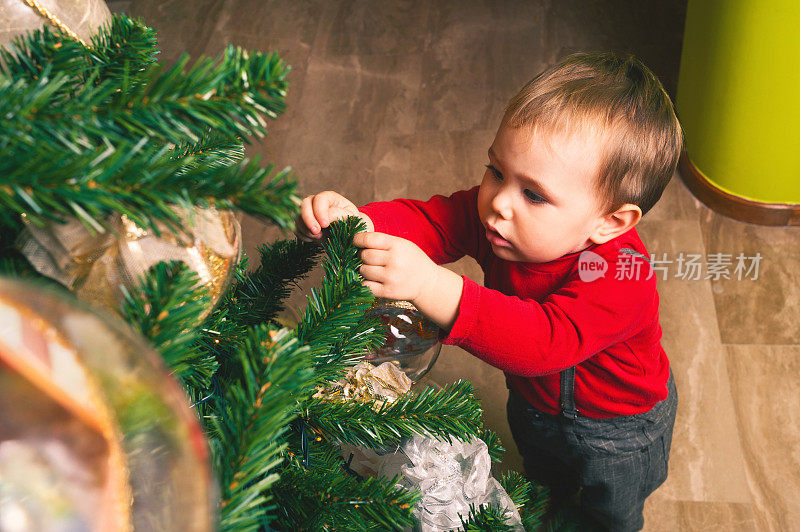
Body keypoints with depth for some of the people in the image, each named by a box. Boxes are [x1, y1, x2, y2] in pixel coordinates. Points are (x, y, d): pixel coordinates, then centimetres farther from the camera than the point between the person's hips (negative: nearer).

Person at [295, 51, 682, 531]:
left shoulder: (619, 275, -47)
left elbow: (545, 341, -60)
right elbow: (426, 221, -31)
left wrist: (429, 285, -70)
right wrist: (356, 222, -55)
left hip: (618, 429, -6)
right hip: (534, 398, 6)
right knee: (543, 473, 38)